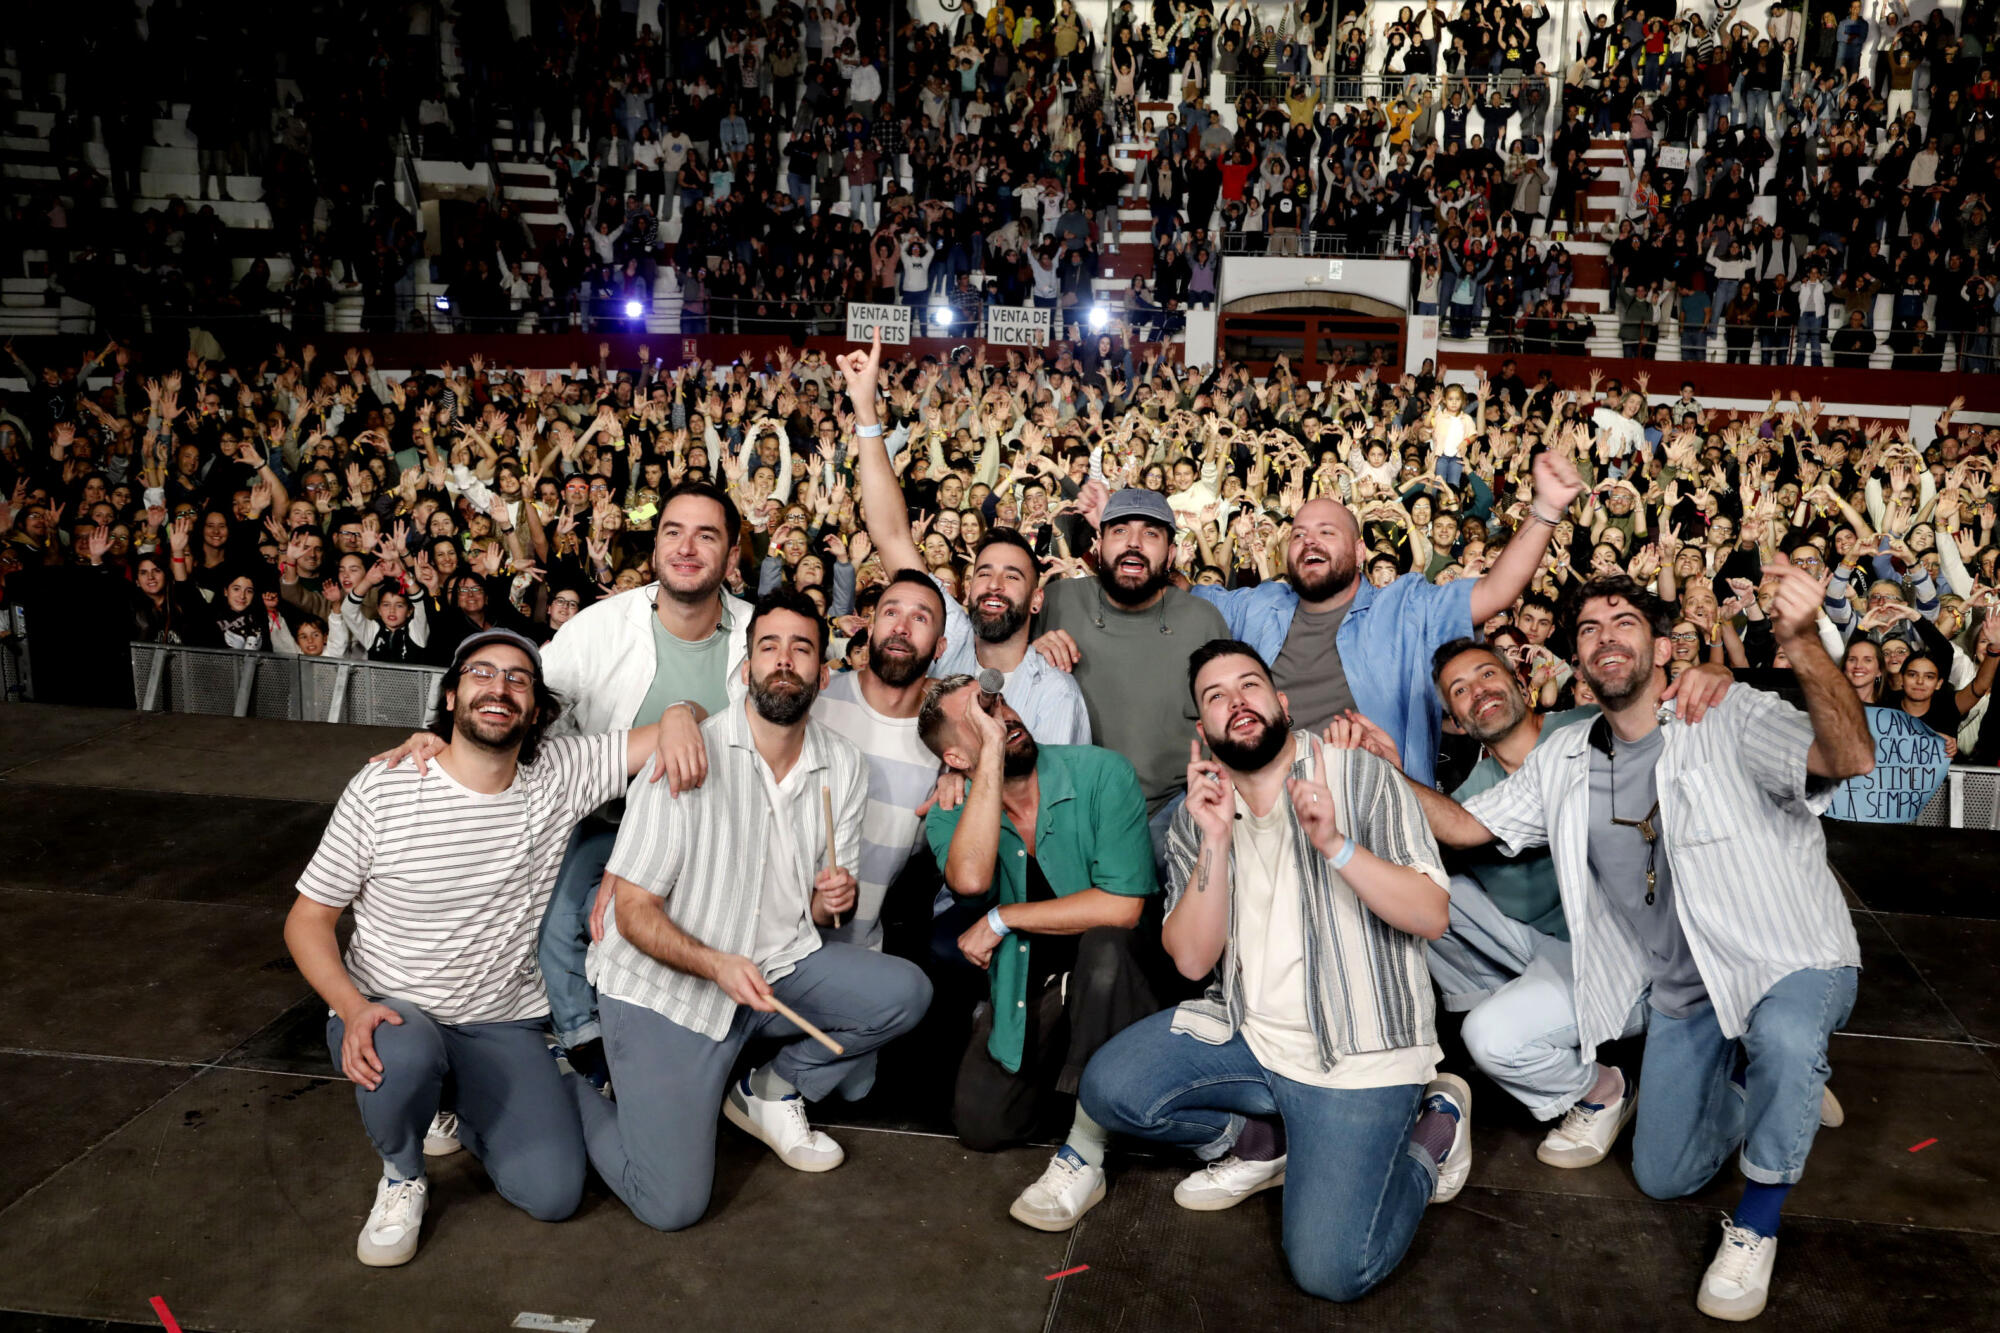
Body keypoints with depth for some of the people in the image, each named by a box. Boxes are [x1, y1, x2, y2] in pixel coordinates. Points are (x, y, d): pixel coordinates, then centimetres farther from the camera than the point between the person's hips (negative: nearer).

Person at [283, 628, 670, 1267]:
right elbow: (307, 919, -5)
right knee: (403, 1057, -38)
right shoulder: (381, 788, -11)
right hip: (390, 1013, -2)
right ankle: (402, 1176, -1)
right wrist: (353, 1008, -22)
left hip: (503, 1025, 2)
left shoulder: (560, 775, -6)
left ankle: (452, 1107, 23)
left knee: (553, 1194, -10)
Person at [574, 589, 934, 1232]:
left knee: (905, 991, -17)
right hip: (665, 988, -5)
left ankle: (771, 1089, 9)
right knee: (672, 1205, -13)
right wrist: (718, 965, -30)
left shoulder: (842, 765, 0)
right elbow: (633, 910, -15)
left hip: (777, 968, 5)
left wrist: (830, 899, -13)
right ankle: (569, 1089, 17)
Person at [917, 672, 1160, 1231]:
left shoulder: (1101, 774, -17)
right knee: (980, 1125, -9)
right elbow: (970, 878, -32)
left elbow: (1122, 906, -26)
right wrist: (994, 751, -30)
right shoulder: (951, 815, -7)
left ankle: (1084, 1155, -23)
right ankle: (1054, 1064, 24)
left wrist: (1002, 919, -18)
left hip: (1107, 977, -3)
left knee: (1104, 944, -36)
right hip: (1020, 984, 3)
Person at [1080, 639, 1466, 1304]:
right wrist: (1216, 842, -19)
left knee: (1331, 1270, -15)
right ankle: (1257, 1142, 10)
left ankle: (1431, 1127, 13)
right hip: (1246, 1033, 4)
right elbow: (1191, 960, -6)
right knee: (1108, 1089, -17)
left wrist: (1335, 845, -27)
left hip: (1359, 1052, -4)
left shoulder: (1360, 775, -6)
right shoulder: (1196, 815, 4)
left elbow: (1432, 917, -13)